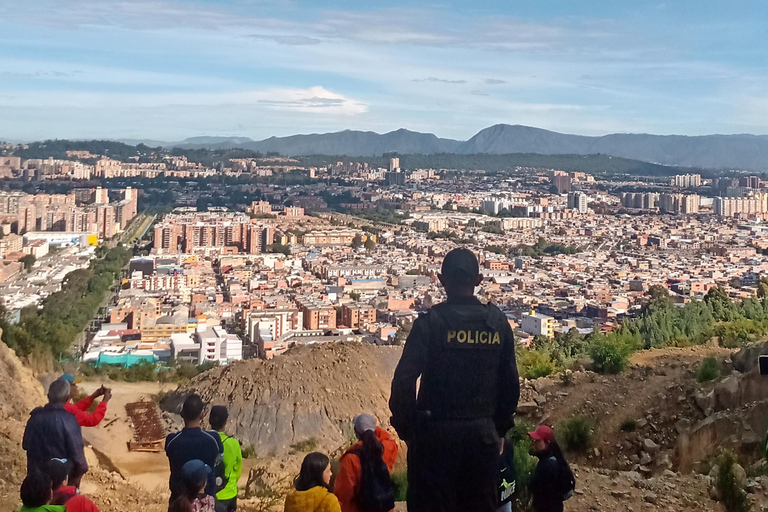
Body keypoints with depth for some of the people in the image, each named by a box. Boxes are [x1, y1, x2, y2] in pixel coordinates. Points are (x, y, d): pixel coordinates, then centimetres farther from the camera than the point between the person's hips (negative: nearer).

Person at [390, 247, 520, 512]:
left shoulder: (430, 322, -11)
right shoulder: (498, 322, 1)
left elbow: (404, 380, -16)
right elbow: (510, 383, 4)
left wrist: (405, 427, -3)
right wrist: (499, 426, 15)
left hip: (436, 433, -4)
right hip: (483, 435, 4)